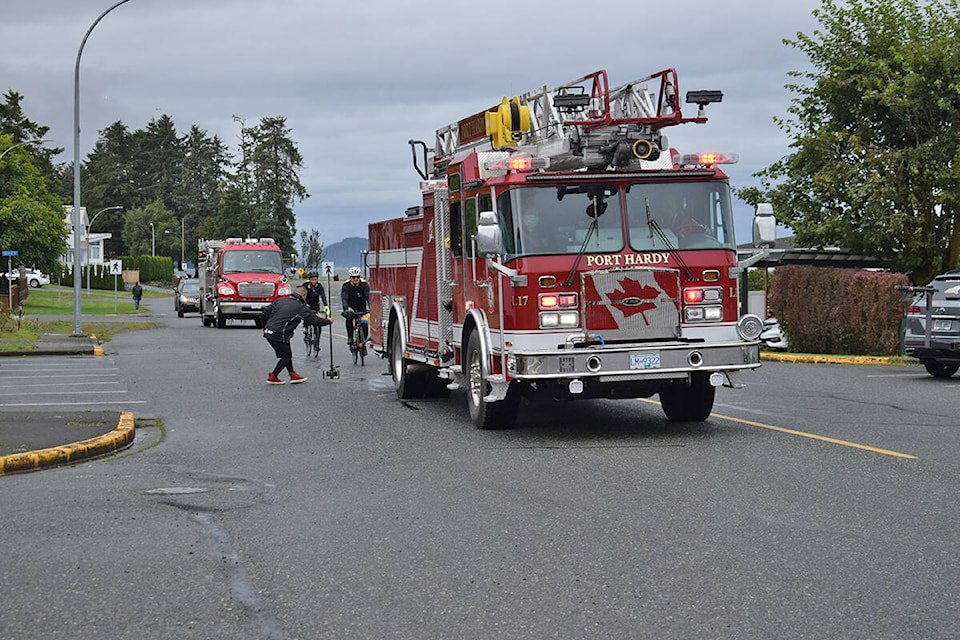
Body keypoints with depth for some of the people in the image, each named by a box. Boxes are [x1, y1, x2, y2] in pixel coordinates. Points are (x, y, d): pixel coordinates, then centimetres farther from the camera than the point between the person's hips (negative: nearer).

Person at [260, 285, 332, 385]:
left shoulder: (280, 300, 11)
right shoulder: (300, 307, -7)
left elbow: (264, 313, 12)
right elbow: (315, 320, -4)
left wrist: (264, 326, 26)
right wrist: (328, 321, 13)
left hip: (268, 332, 8)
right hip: (279, 335, -8)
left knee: (287, 354, 19)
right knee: (286, 356, 9)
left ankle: (293, 375, 23)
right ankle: (272, 377, 11)